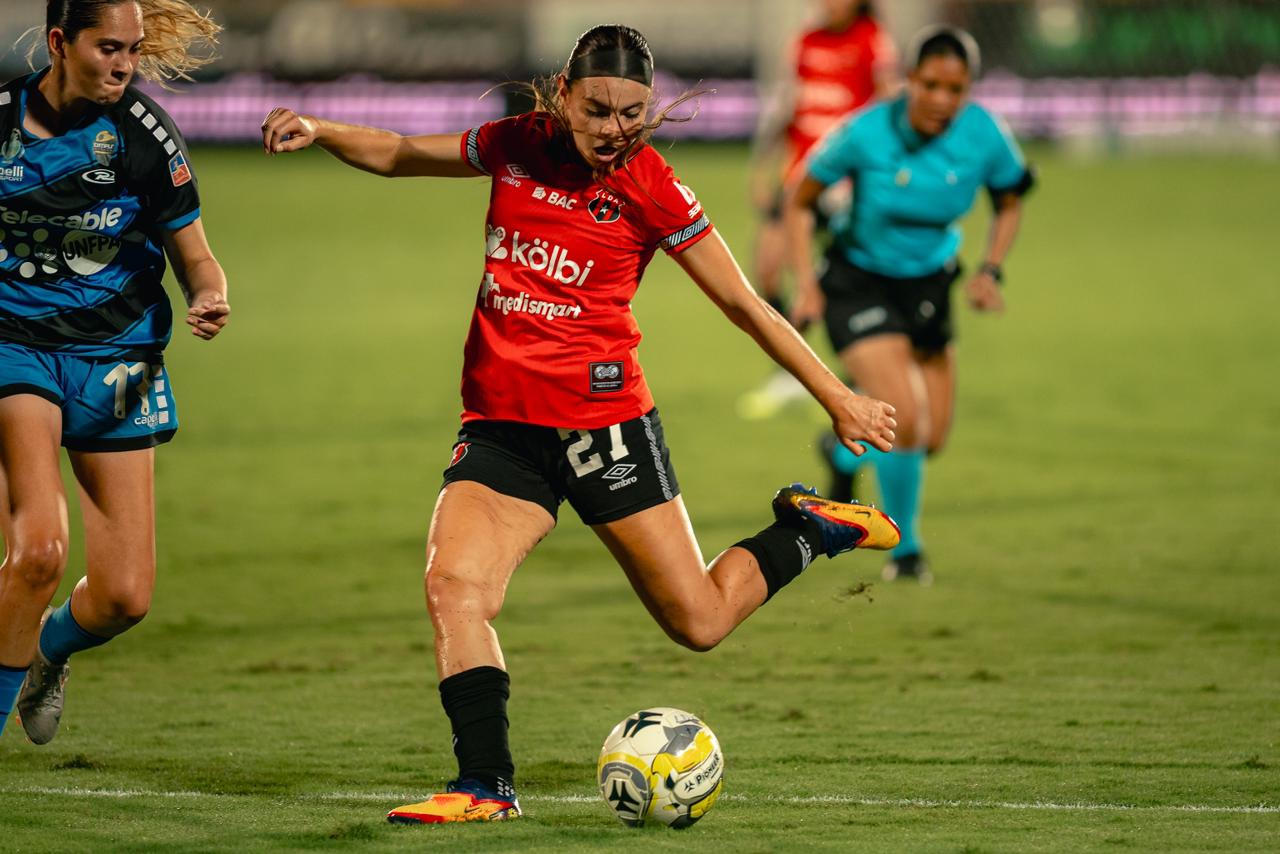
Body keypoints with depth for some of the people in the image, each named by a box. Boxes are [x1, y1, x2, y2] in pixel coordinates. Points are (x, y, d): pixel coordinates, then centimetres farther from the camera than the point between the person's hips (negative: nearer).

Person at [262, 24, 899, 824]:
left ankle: (809, 531, 29)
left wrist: (839, 398, 0)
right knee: (453, 585, -20)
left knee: (699, 622, 3)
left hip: (601, 418, -3)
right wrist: (318, 130, 1)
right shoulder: (517, 147, 4)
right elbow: (399, 155, 20)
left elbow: (746, 305, 0)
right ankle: (486, 783, -16)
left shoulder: (651, 189, -6)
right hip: (499, 421, 3)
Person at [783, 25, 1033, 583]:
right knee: (905, 420, -20)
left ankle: (846, 452, 42)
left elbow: (1010, 203, 6)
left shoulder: (984, 136, -15)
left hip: (928, 284, 5)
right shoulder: (867, 133, -23)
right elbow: (799, 202, -8)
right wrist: (806, 283, -15)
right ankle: (904, 547, 4)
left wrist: (990, 270, -8)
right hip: (858, 282, -5)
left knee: (931, 438, 8)